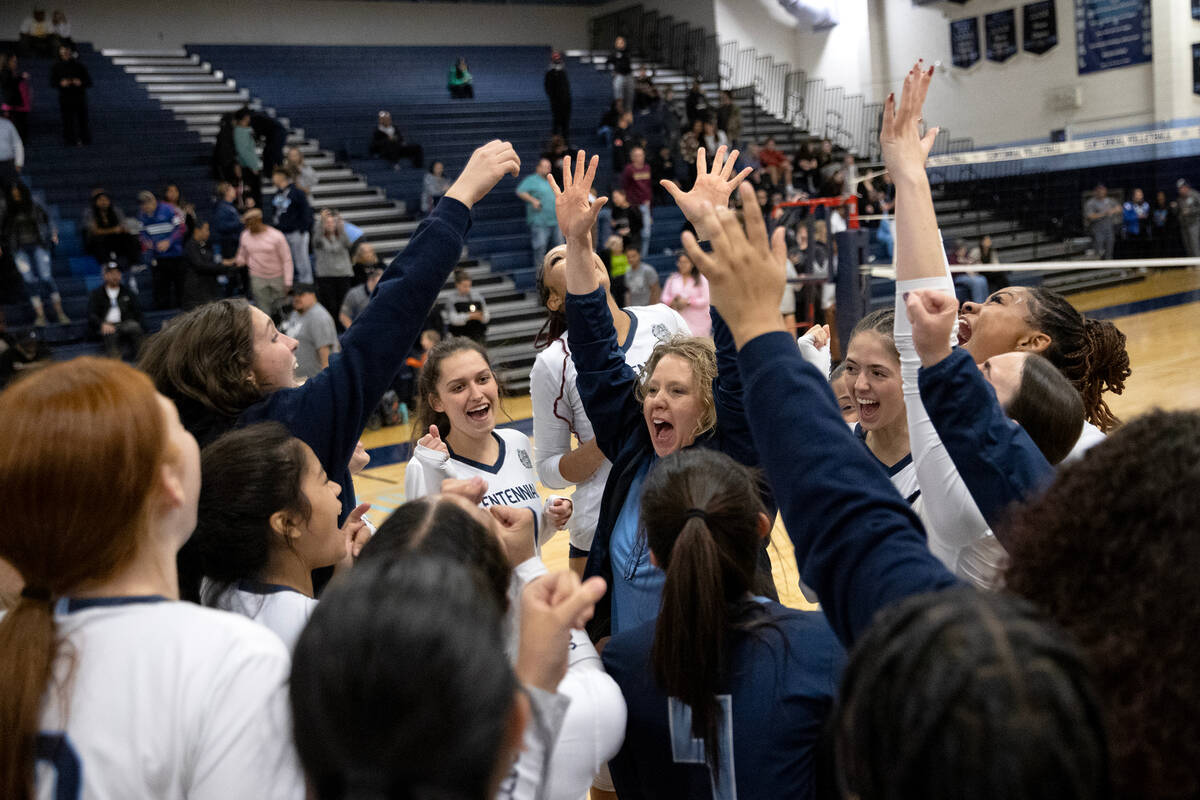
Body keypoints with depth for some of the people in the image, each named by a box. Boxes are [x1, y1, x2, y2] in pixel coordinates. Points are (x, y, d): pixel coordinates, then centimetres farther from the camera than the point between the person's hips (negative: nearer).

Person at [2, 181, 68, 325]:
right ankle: (40, 315, -3)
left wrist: (53, 235, -1)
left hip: (38, 246, -2)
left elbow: (48, 222, 13)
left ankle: (59, 312, -8)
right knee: (30, 280, -4)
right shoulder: (9, 212, 9)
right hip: (20, 250, 2)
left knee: (46, 277, -12)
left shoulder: (36, 208, 4)